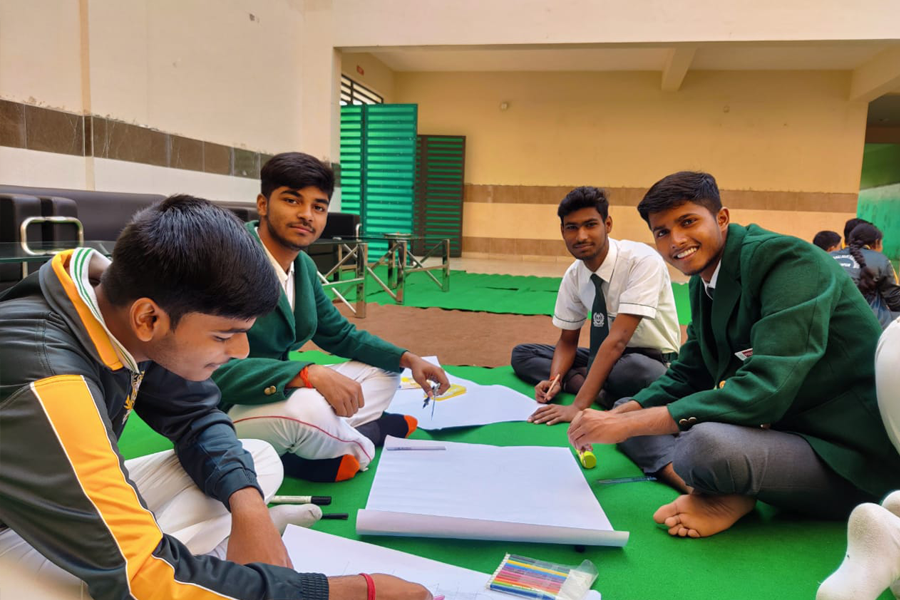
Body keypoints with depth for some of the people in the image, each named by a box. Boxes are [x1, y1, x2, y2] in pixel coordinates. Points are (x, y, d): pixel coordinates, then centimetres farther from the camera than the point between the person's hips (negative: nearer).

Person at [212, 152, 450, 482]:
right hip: (224, 415, -8)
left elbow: (341, 335, 14)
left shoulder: (304, 266, 4)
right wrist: (308, 374, -41)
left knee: (384, 372, 11)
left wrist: (407, 358, 0)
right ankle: (359, 443, -2)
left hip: (277, 395, 9)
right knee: (307, 407, -38)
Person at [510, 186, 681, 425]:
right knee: (521, 354, -4)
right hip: (608, 355, 7)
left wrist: (578, 407, -37)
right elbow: (567, 340, 4)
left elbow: (617, 339, -32)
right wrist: (555, 380, -18)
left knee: (630, 370, -42)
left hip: (649, 362, -7)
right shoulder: (573, 276, -5)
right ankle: (602, 390, -18)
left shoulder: (643, 261, -24)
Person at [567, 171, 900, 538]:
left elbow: (765, 390, -31)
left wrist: (628, 424, -28)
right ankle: (717, 491, -11)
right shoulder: (703, 282, 7)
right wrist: (616, 417, -4)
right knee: (632, 410, 7)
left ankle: (724, 497, -8)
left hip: (845, 452, -9)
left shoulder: (785, 260, -20)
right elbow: (686, 375, 14)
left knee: (708, 442, -40)